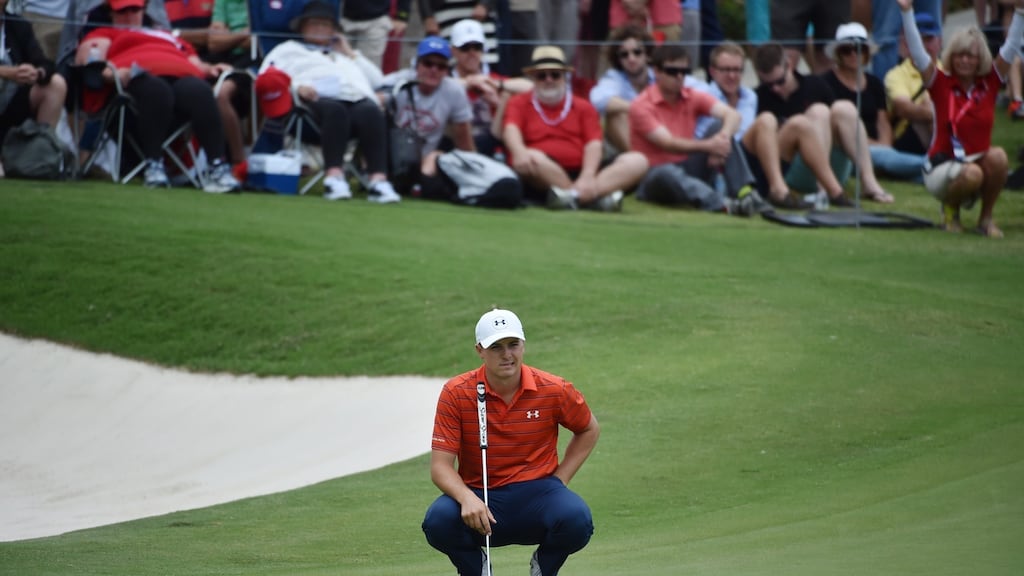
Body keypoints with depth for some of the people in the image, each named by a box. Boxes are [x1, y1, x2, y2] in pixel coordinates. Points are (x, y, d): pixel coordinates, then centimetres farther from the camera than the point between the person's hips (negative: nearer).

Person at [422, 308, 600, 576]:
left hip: (537, 491, 1)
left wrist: (560, 479, 3)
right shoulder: (456, 393, -7)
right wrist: (467, 499, -31)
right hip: (480, 496, -1)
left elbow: (589, 430, 16)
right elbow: (440, 466, -10)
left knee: (577, 520, -32)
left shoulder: (554, 390, -4)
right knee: (438, 521, -33)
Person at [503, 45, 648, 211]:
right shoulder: (519, 103, 12)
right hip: (542, 180, -3)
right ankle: (592, 197, -33)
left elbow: (594, 144, 2)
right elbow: (511, 131, -9)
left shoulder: (583, 107, 18)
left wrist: (587, 177, -20)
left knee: (637, 161, -16)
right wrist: (520, 153, -35)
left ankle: (573, 196, -39)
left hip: (579, 173, 3)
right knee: (534, 158, -37)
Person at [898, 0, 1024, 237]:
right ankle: (951, 207, 1)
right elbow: (917, 52, -13)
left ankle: (986, 217, -9)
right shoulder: (941, 83, -4)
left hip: (979, 163, 3)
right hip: (942, 167, -3)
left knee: (998, 156, -31)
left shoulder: (989, 84, 3)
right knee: (971, 174, -36)